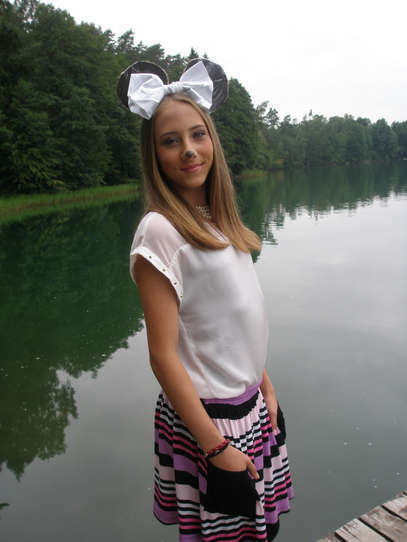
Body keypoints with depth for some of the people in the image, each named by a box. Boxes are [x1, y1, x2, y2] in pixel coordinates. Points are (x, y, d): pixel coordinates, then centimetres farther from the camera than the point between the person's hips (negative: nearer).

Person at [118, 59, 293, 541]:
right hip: (205, 415, -7)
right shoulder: (159, 230, -18)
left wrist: (266, 388, 9)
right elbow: (163, 356, -19)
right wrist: (217, 448, -16)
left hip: (250, 407, 7)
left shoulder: (217, 220, 5)